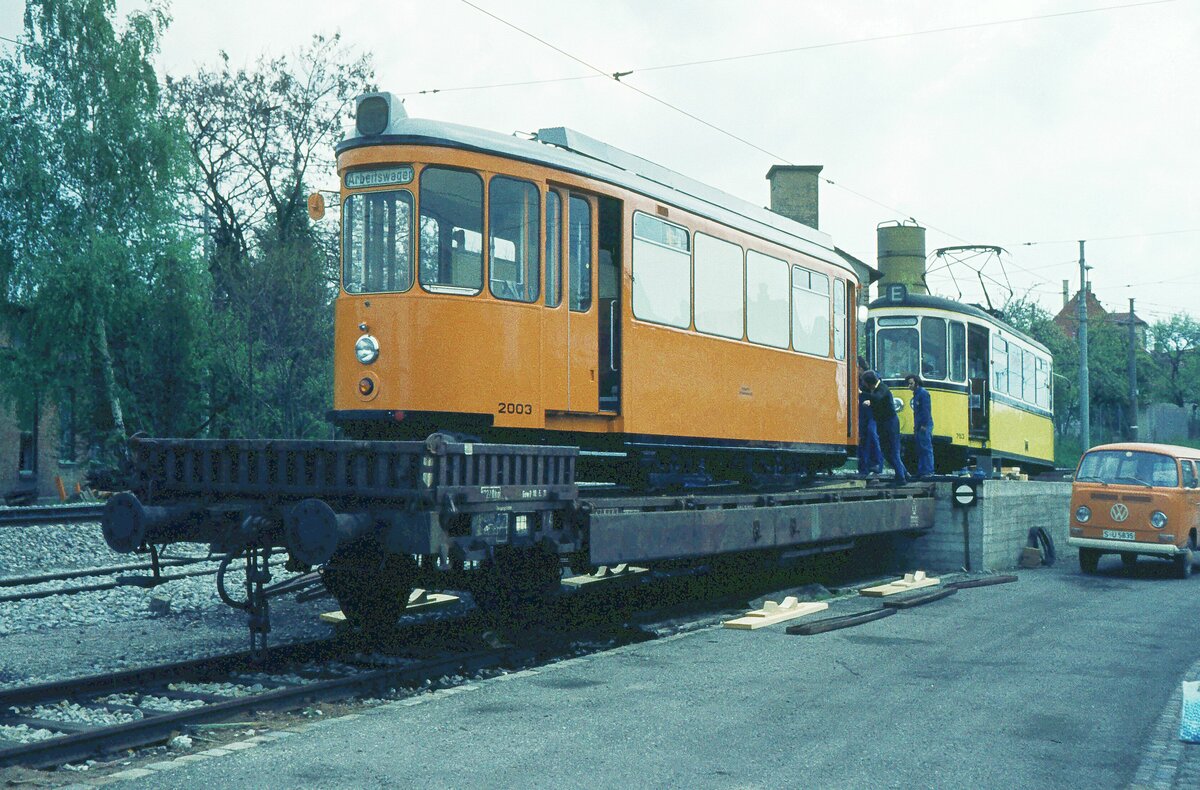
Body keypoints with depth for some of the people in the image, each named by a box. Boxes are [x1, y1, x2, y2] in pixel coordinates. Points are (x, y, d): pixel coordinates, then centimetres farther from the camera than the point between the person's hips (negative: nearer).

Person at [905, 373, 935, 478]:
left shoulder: (923, 392, -11)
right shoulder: (916, 394, 19)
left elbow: (926, 409, -17)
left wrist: (924, 425, -20)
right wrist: (916, 426, 19)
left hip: (924, 426, -10)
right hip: (919, 426, 10)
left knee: (926, 448, -9)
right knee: (920, 449, 11)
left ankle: (928, 471, -10)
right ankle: (921, 471, 14)